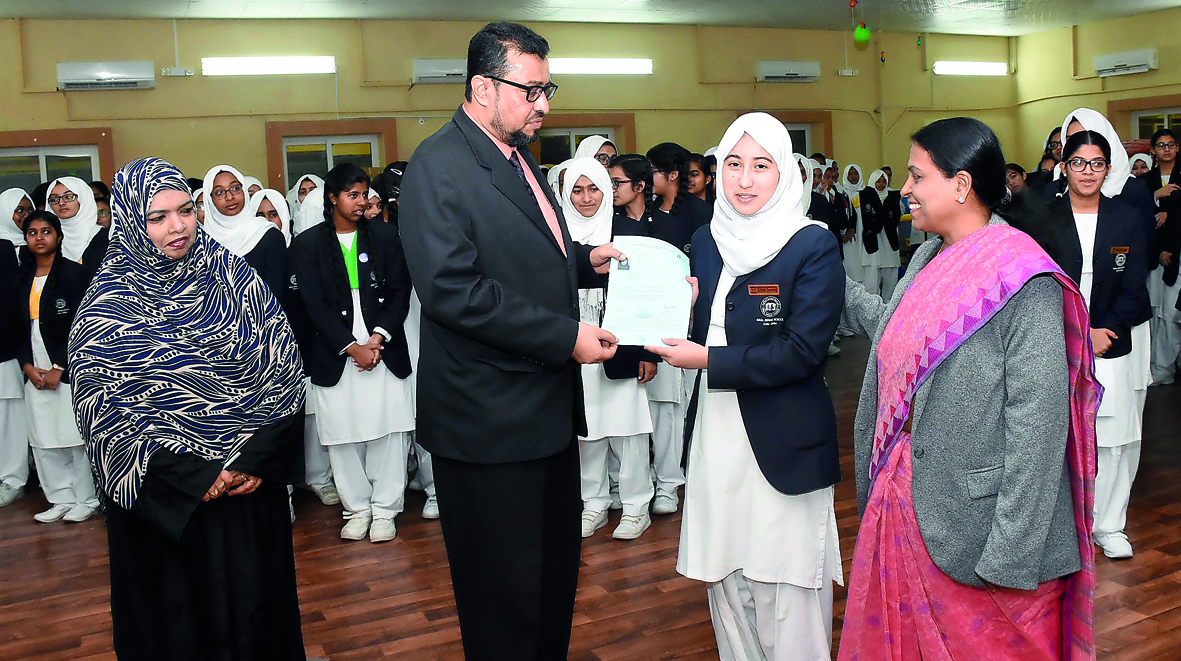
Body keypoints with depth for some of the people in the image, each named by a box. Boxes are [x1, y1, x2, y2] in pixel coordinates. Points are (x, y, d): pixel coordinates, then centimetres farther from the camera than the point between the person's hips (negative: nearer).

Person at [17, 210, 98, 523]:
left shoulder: (74, 273, -3)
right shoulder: (24, 279, 14)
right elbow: (20, 328, 14)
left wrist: (58, 368, -12)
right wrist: (28, 366, -1)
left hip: (69, 368, -6)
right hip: (35, 371, 6)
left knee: (76, 436, -4)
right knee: (43, 440, 6)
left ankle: (86, 499, 7)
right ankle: (62, 498, 16)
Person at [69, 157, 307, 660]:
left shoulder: (233, 276, -1)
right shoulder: (107, 306, -7)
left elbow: (285, 368, -2)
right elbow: (102, 411, -10)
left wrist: (259, 458, -11)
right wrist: (193, 477, -15)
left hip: (252, 479, 2)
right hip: (162, 498, -2)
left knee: (255, 598, 14)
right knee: (180, 609, 11)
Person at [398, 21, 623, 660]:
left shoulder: (519, 159, 15)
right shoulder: (439, 165, -15)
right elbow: (452, 288, -25)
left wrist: (583, 259, 7)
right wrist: (566, 337, -23)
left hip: (549, 410, 9)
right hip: (490, 421, -9)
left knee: (557, 566, 21)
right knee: (506, 590, 6)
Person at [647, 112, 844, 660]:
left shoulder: (813, 245, -9)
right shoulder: (706, 241, 9)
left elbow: (802, 351, -16)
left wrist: (709, 361, -16)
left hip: (783, 445, -5)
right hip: (716, 438, 6)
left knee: (785, 594, 3)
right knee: (726, 582, 15)